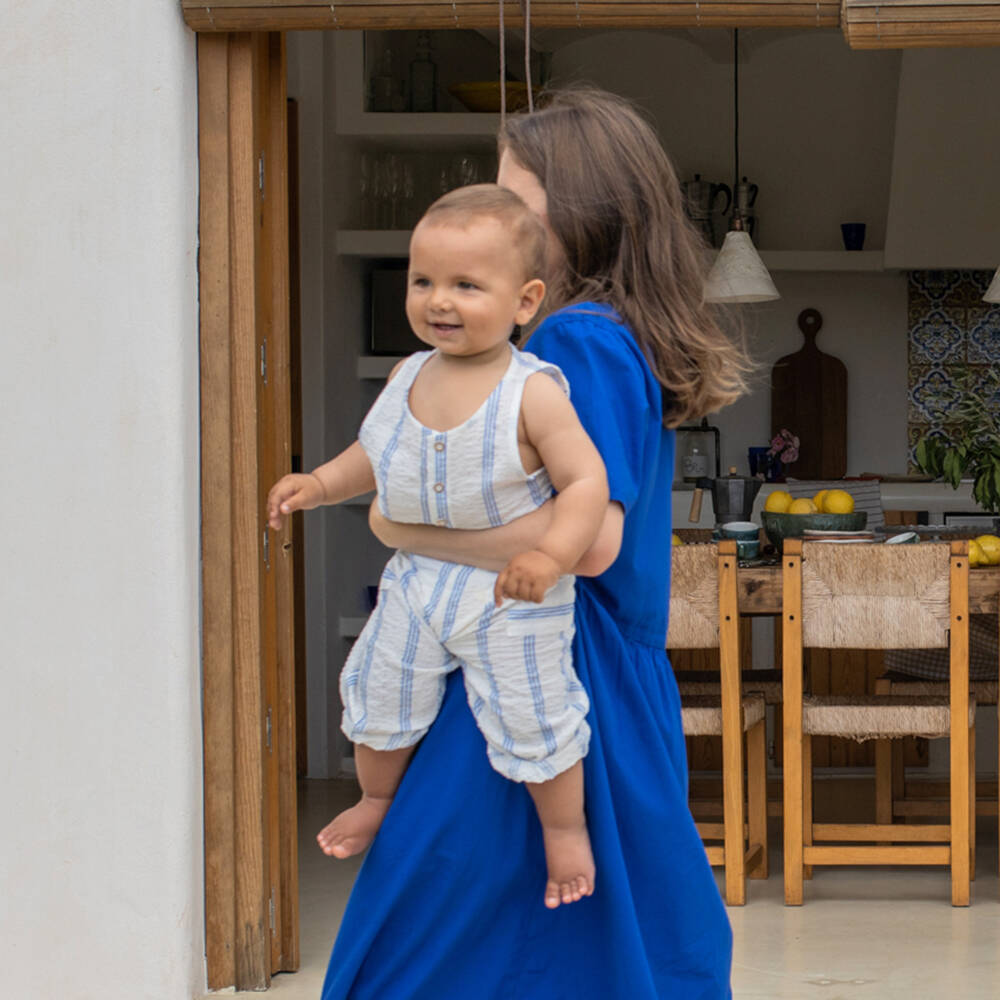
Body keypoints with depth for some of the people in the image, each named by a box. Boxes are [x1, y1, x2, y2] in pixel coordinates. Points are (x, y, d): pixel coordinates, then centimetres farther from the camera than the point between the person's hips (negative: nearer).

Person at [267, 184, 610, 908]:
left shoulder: (534, 393, -21)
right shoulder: (410, 377, -2)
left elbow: (586, 481, -23)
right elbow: (374, 456, 15)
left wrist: (550, 556, -37)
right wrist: (319, 484, 0)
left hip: (511, 594, -6)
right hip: (418, 582, 6)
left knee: (530, 716, 1)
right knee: (378, 691, 15)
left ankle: (565, 825, 26)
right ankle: (379, 797, 42)